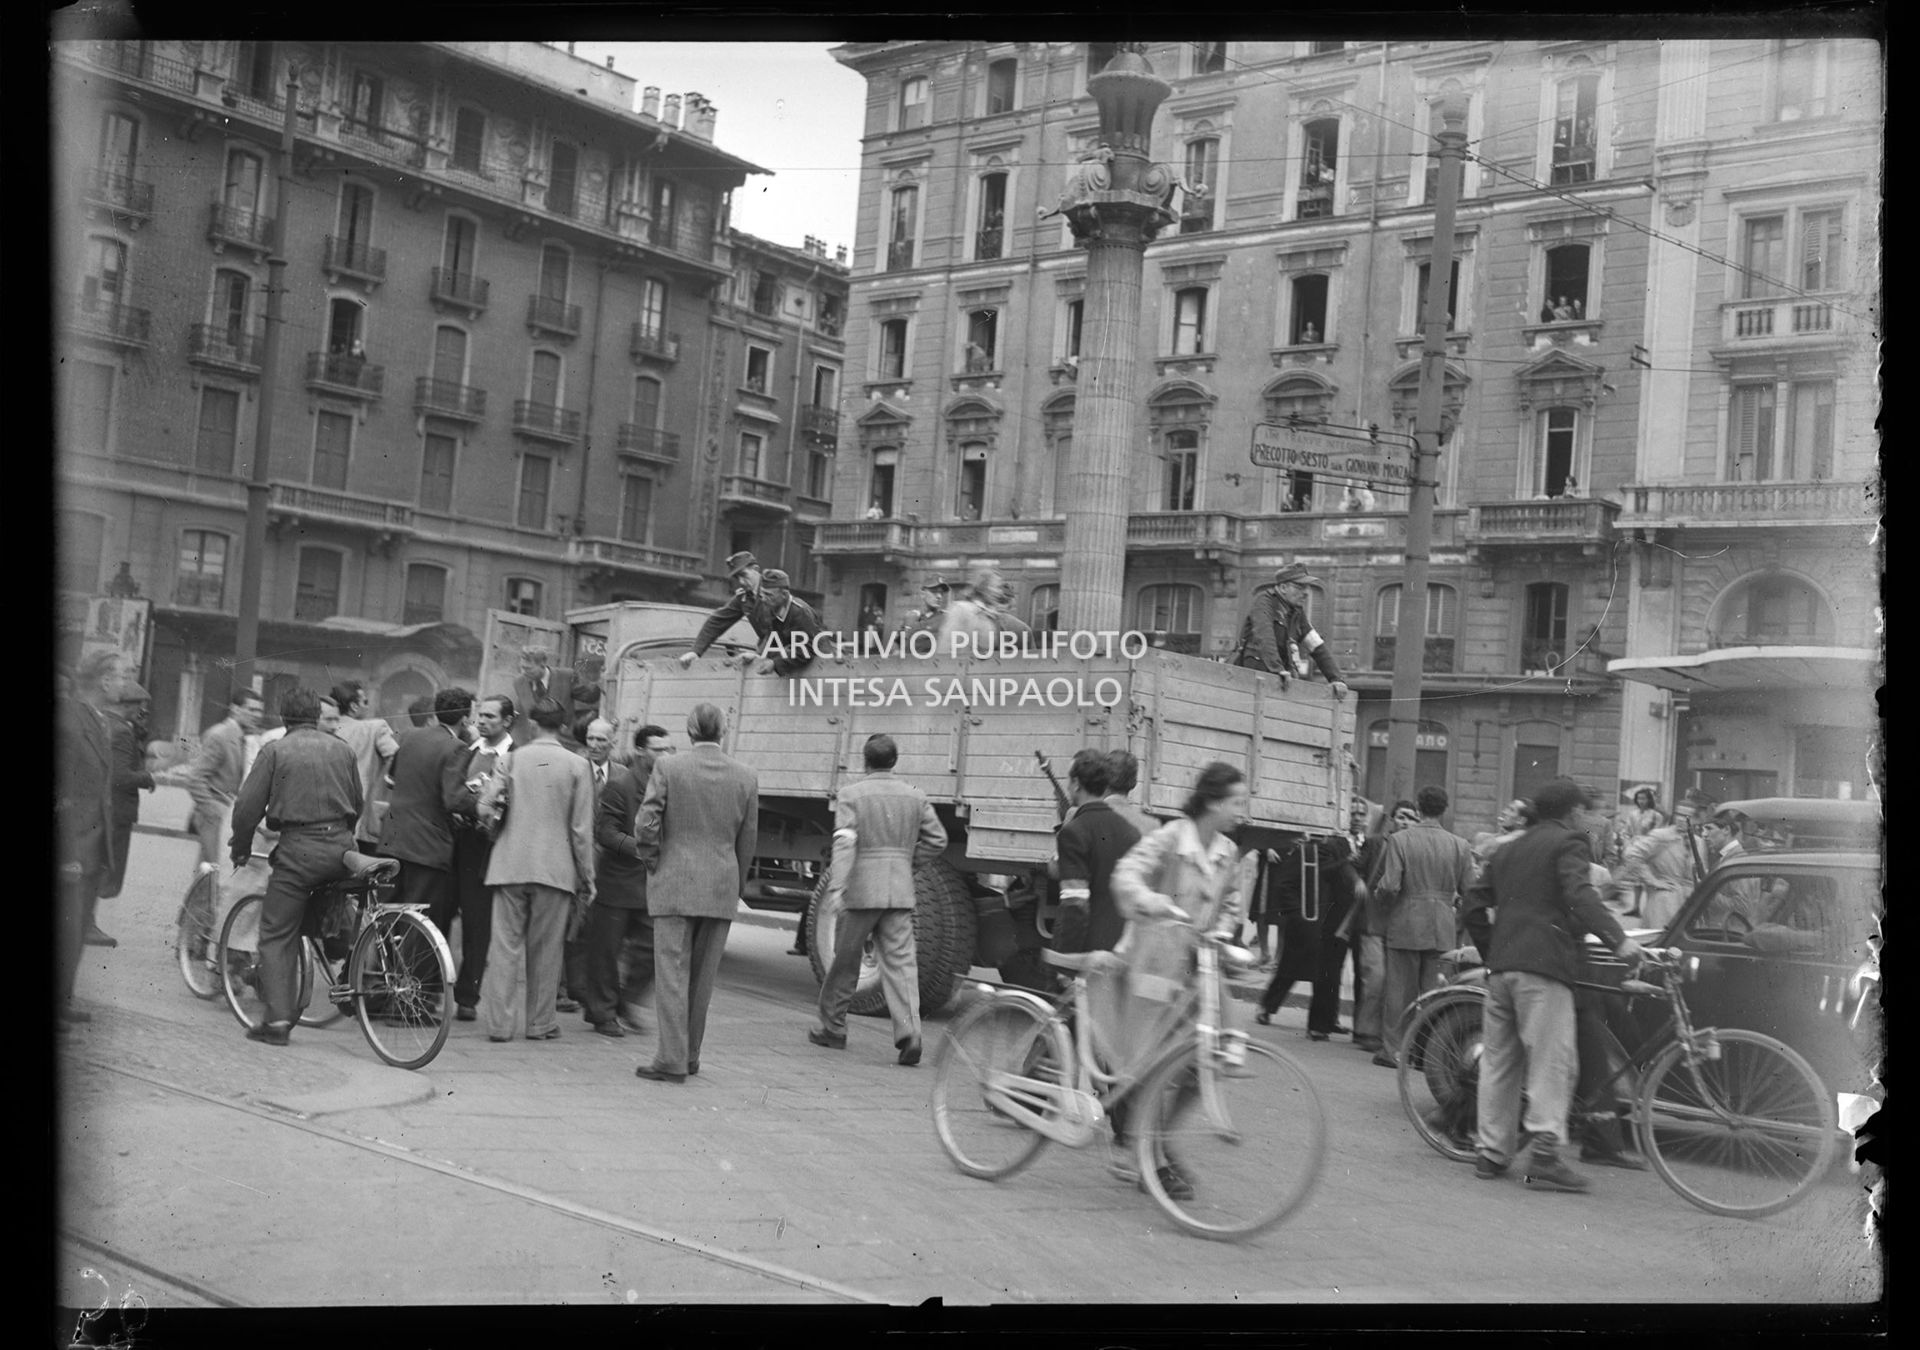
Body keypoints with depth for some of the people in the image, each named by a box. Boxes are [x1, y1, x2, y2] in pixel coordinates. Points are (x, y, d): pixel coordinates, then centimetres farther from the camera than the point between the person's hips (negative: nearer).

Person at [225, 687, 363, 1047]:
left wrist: (240, 849, 12)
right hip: (341, 845, 3)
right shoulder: (342, 748, 12)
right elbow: (358, 803, 17)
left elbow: (248, 806, -2)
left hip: (299, 848, -3)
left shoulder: (275, 750, 0)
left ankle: (278, 1019, -3)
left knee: (277, 935, 2)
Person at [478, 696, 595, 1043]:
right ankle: (540, 1023, 14)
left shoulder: (512, 758, 0)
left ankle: (500, 1023, 4)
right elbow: (581, 830, -1)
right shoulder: (577, 766, -2)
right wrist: (587, 879, 6)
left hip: (510, 865, 1)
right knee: (545, 950, 8)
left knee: (505, 946, 4)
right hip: (555, 868, 0)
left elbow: (484, 806, -6)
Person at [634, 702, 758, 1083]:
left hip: (675, 883, -3)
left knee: (672, 973, 0)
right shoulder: (746, 777, 1)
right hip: (722, 887, 3)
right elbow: (748, 841, 6)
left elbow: (646, 825, -9)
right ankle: (690, 1055, 22)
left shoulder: (667, 768, -6)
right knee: (702, 977, 13)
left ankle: (672, 1060, -4)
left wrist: (650, 845, 13)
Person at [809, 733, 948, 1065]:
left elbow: (844, 842, -16)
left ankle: (832, 1028, 22)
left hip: (860, 891, -2)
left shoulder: (850, 795, -4)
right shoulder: (914, 795, 8)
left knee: (845, 961, 11)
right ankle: (909, 1032, -15)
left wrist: (836, 887, -22)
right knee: (900, 961, -1)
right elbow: (936, 840, 7)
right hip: (900, 892, 3)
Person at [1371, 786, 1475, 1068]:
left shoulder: (1400, 840, -9)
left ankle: (1394, 1048, 9)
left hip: (1405, 925, -2)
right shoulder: (1459, 845, -1)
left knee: (1401, 989, 6)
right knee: (1434, 991, 9)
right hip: (1443, 929, 2)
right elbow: (1469, 891, -1)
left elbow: (1389, 886, -15)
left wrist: (1384, 902, 6)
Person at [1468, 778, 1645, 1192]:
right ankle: (1545, 1154, -13)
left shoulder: (1510, 850, 23)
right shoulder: (1568, 843, 1)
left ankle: (1491, 1152, 15)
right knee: (1551, 1061, -7)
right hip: (1543, 964, -7)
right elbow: (1581, 896, -17)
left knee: (1498, 1060, 11)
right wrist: (1617, 939, -24)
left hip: (1501, 965, 8)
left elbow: (1475, 902, 23)